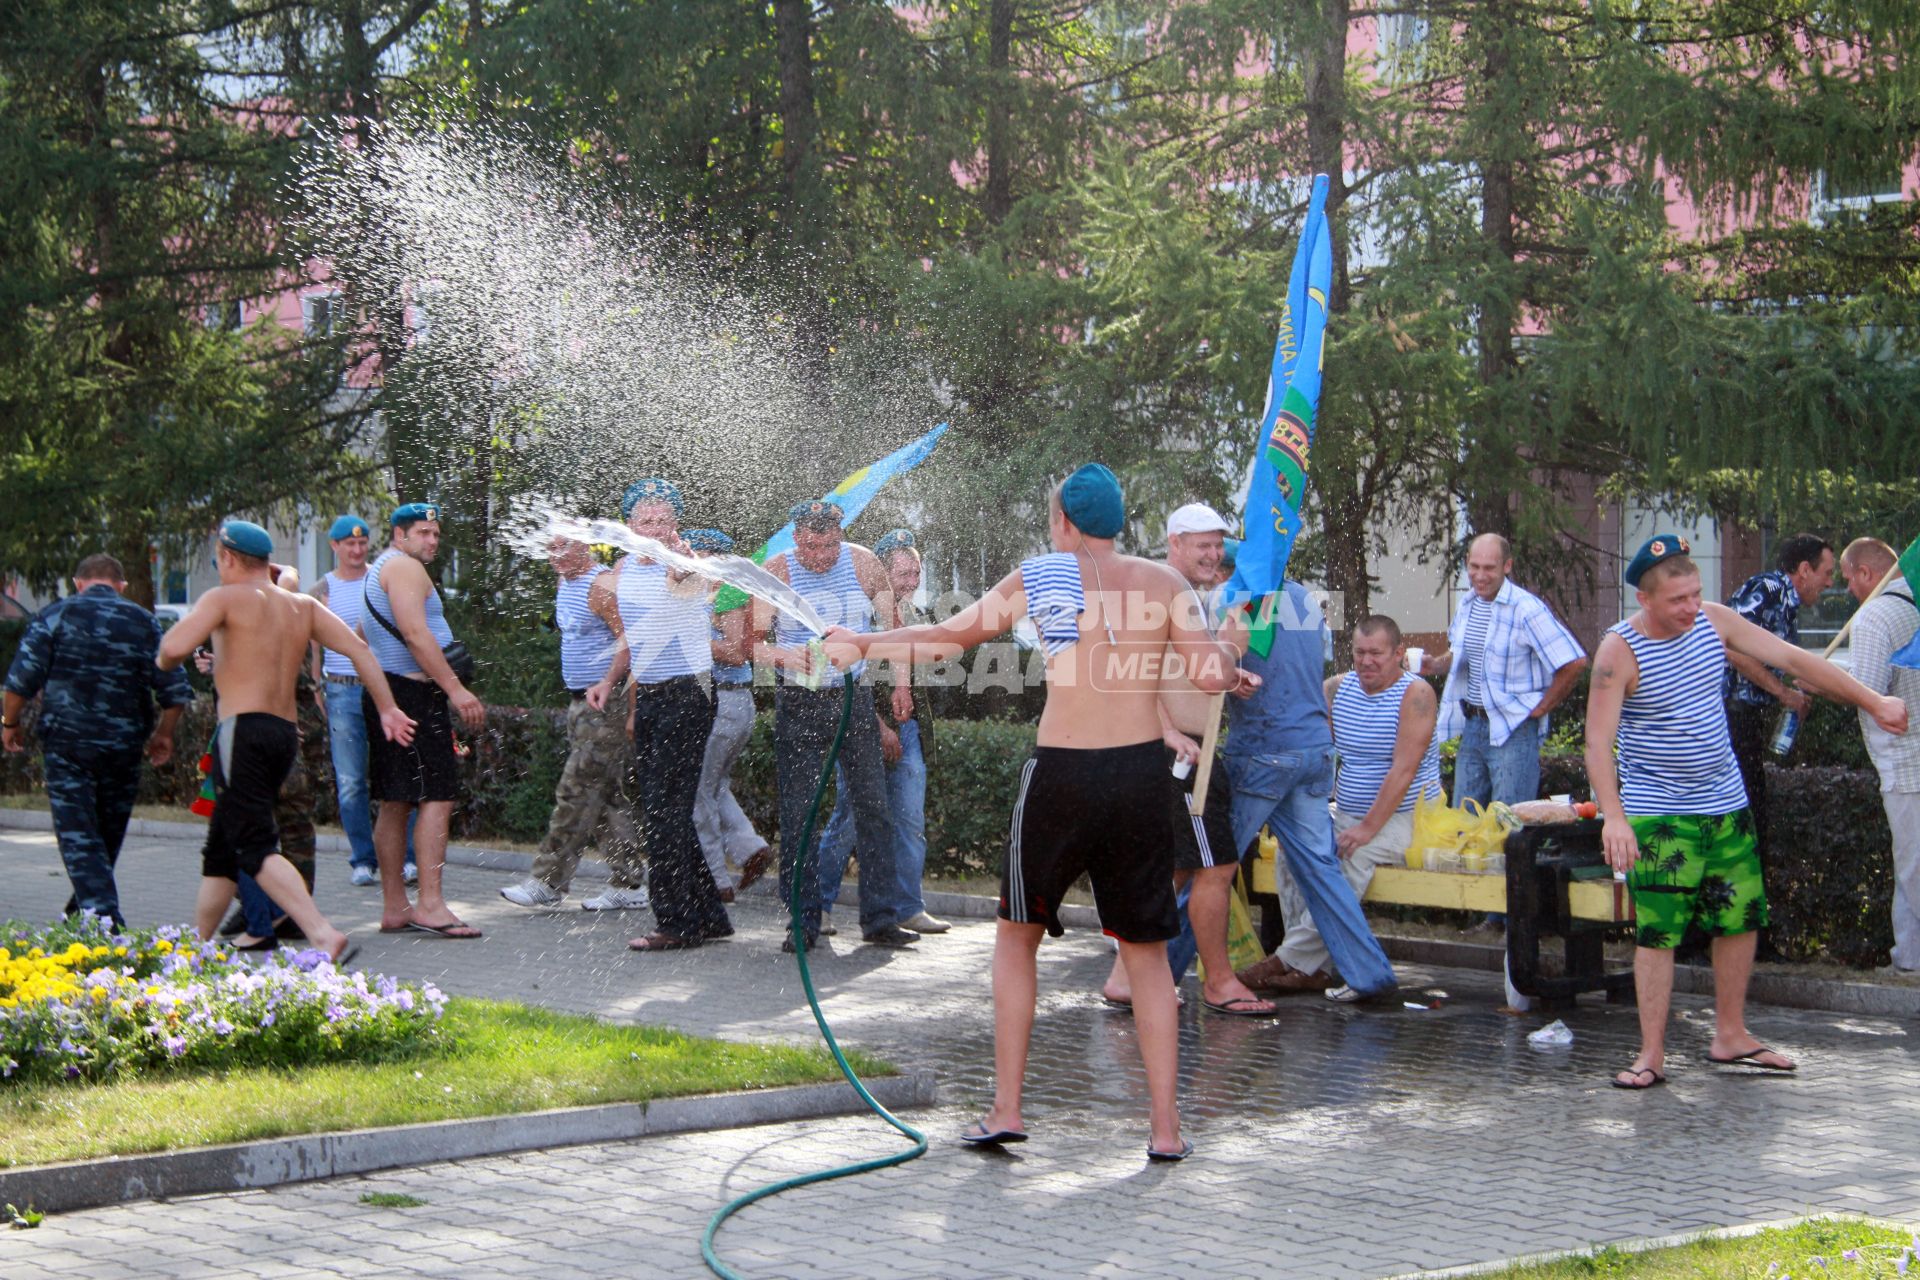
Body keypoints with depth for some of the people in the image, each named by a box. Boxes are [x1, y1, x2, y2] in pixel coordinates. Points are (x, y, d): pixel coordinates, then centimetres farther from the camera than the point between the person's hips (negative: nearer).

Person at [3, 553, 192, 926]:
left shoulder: (56, 614, 1)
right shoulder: (145, 622, 7)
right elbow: (174, 689, 3)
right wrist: (164, 733, 16)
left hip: (67, 741, -2)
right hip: (124, 746, 2)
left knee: (78, 835, -1)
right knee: (109, 833, 17)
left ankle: (104, 919, -13)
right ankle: (83, 908, 30)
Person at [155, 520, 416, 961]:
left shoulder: (226, 598, -2)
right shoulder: (302, 605, 15)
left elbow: (174, 647, -16)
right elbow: (357, 648, 7)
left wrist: (165, 663, 7)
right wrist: (387, 709, 7)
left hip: (243, 729, -8)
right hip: (286, 734, 8)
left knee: (255, 847, -13)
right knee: (220, 848, 18)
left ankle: (325, 937, -29)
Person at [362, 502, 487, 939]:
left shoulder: (376, 571, 24)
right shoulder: (404, 567, -8)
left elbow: (362, 644, 27)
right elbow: (415, 634, -20)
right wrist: (456, 688, -22)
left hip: (385, 692, 11)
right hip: (413, 693, -11)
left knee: (395, 802, 10)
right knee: (437, 796, -14)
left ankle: (394, 907, 12)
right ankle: (430, 904, -20)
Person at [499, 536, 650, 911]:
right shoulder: (566, 585, 16)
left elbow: (630, 643, -17)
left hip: (606, 702, -10)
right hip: (579, 702, 10)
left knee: (577, 793, -7)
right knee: (605, 797, 9)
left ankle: (549, 882, -4)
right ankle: (629, 883, 11)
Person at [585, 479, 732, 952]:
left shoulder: (690, 566, -12)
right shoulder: (622, 572, 11)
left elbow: (681, 579, -39)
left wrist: (680, 563, -60)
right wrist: (610, 681, 12)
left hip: (687, 695, -8)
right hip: (647, 697, 8)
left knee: (664, 809, -11)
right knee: (655, 808, 11)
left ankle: (677, 923, -4)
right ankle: (708, 916, 20)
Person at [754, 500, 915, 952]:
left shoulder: (863, 564, -1)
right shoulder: (776, 573, -6)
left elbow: (893, 623, 11)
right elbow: (752, 641, -6)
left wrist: (901, 682, 8)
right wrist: (783, 655, -26)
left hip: (855, 699, 1)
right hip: (799, 704, -1)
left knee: (874, 807, -1)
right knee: (798, 813, 0)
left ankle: (880, 919, 4)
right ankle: (803, 922, 7)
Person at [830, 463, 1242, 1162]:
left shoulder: (1040, 576, 4)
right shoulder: (1163, 582, 6)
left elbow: (948, 636, 9)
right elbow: (1213, 676, -4)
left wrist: (863, 642, 23)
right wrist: (1231, 643, 19)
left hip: (1062, 772, -1)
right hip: (1144, 771, 2)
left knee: (1017, 934, 16)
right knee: (1146, 950, 11)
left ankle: (1006, 1109, 13)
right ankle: (1165, 1126, 7)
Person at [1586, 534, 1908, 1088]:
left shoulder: (1714, 621, -1)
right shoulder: (1620, 650, -17)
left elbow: (1792, 659, 4)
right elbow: (1598, 741, -22)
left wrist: (1872, 701, 2)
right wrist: (1612, 815, -35)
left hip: (1726, 804, 6)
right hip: (1658, 815, -6)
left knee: (1742, 918, 11)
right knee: (1657, 931, -7)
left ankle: (1730, 1037, 25)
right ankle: (1652, 1054, 2)